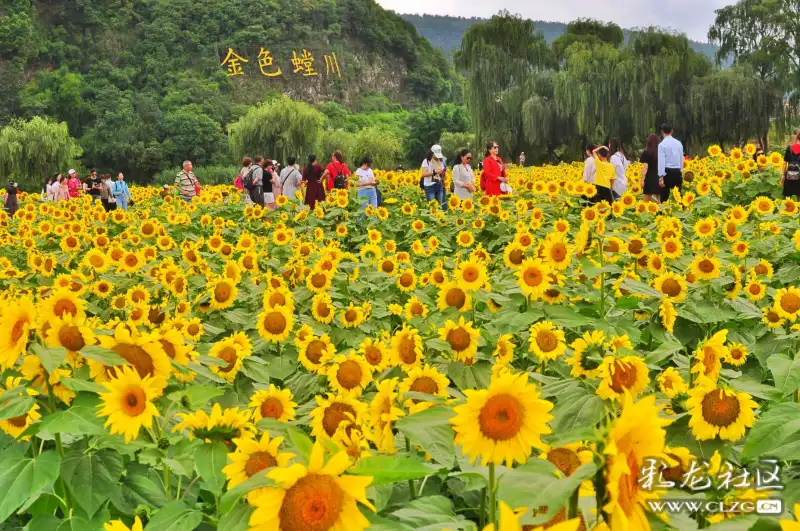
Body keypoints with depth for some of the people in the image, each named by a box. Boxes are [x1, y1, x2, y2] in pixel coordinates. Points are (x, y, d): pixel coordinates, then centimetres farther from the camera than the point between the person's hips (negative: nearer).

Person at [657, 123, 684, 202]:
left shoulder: (662, 144, -8)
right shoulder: (678, 143, 8)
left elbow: (661, 161, -14)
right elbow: (681, 159, 14)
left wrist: (661, 177, -17)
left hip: (667, 172, -5)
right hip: (678, 172, 5)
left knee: (664, 197, 0)